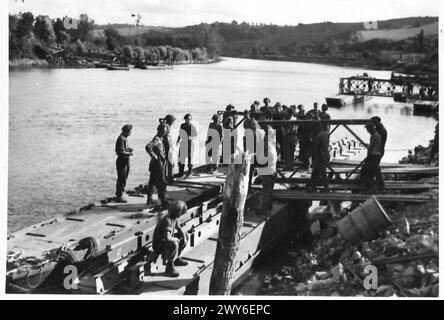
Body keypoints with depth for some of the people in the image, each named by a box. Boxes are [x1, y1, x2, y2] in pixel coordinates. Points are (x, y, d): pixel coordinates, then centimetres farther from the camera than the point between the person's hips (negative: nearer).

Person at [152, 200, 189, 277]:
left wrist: (184, 237, -4)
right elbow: (167, 238, -40)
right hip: (159, 246, -10)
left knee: (185, 236, 16)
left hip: (165, 241, 10)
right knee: (174, 244, -38)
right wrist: (176, 239, -20)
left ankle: (176, 259, 21)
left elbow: (179, 229, 14)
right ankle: (169, 267, -21)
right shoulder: (167, 220, -30)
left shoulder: (174, 217, -1)